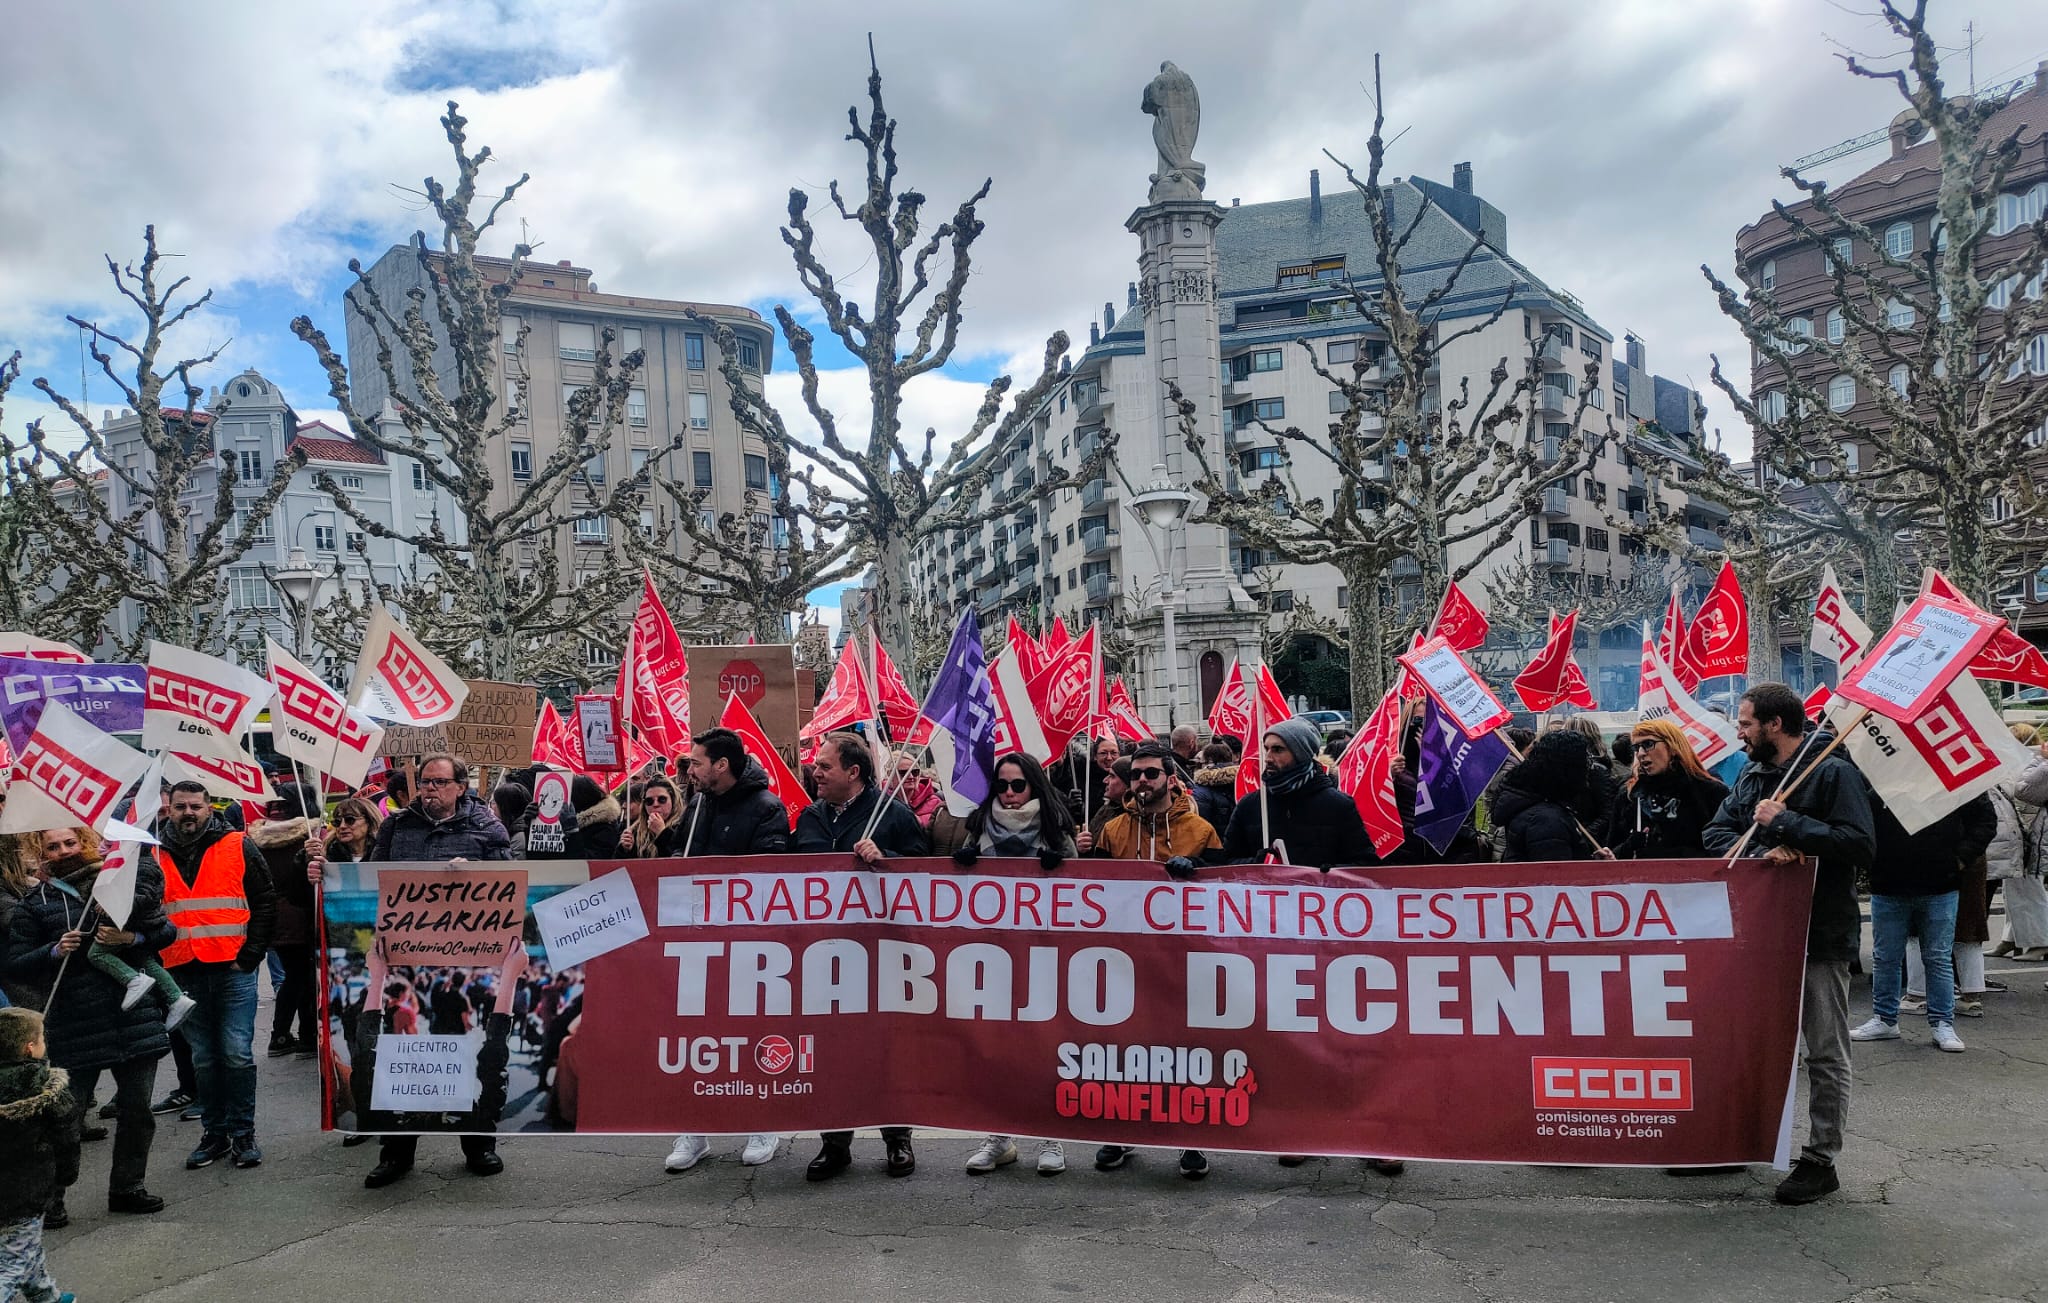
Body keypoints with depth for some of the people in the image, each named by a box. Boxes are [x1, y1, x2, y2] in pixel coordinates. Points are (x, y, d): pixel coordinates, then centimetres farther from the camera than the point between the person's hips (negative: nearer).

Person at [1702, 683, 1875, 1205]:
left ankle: (1820, 1160, 12)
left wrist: (1786, 823, -20)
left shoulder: (1833, 774, -11)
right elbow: (1715, 834, 3)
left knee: (1826, 1055, 4)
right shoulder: (1751, 776, 10)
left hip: (1821, 935, -7)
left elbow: (1860, 844, -21)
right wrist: (1761, 852, -16)